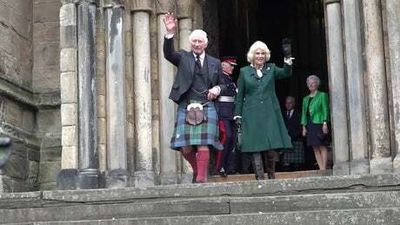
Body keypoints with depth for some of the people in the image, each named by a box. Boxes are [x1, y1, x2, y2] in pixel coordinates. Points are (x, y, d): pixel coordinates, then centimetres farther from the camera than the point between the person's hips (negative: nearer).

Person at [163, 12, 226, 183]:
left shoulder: (215, 63, 15)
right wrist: (170, 33, -25)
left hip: (207, 108, 0)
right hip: (186, 107, 0)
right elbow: (168, 53, -10)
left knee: (203, 145, -10)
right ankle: (197, 169, 25)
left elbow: (221, 84, 22)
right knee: (185, 148, -2)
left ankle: (201, 178, -3)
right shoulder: (183, 58, 10)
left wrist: (217, 89, -2)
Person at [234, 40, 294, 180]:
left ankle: (271, 175, 15)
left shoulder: (271, 68, 12)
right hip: (252, 115, -1)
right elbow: (239, 96, 8)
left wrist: (288, 65, -27)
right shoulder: (244, 72, 8)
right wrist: (237, 114, 2)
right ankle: (259, 177, -6)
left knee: (271, 145, 0)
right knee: (255, 147, -6)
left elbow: (285, 74, -7)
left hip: (270, 113, 1)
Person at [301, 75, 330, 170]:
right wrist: (304, 127, 8)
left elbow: (325, 110, -4)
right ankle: (321, 168, 1)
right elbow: (304, 113, 16)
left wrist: (325, 123, -13)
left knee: (322, 147, -8)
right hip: (310, 125, 6)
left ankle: (324, 169, -10)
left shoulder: (322, 95, 3)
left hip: (319, 123, -5)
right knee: (315, 148, 1)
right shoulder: (306, 99, 18)